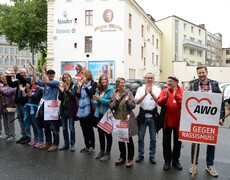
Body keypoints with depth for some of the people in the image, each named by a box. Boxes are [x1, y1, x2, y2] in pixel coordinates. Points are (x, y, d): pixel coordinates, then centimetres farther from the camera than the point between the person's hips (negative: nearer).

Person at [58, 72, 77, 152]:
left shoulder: (73, 86, -3)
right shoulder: (62, 86, 7)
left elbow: (73, 96, -17)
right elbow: (60, 98, 0)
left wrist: (67, 90, -33)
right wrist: (61, 91, -19)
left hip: (71, 109, -5)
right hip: (63, 109, 5)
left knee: (71, 128, -1)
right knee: (64, 128, 11)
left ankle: (72, 144, 9)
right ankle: (66, 144, 22)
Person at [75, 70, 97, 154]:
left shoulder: (93, 83, -3)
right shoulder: (81, 84, 11)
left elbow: (91, 93, -16)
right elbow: (77, 95, 3)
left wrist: (84, 85, -21)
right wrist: (79, 86, -11)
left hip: (89, 109, -5)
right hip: (81, 109, 5)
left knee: (89, 128, 0)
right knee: (84, 128, 11)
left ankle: (92, 146, 12)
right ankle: (87, 146, 23)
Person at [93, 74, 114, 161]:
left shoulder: (111, 89, -9)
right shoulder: (98, 90, 9)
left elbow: (110, 101, -18)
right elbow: (95, 102, 10)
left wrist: (100, 99, -19)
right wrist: (96, 101, -12)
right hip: (99, 114, 6)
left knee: (108, 133, 4)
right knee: (100, 133, 15)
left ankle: (107, 153, 15)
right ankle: (102, 151, 30)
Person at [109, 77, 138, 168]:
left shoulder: (129, 93, -4)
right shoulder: (113, 95, 4)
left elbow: (133, 106, -8)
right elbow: (111, 107, -2)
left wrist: (127, 100, -24)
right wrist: (116, 100, -15)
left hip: (128, 119, -3)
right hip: (118, 120, 3)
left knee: (129, 139, 4)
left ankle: (130, 159, 17)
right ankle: (122, 157, 30)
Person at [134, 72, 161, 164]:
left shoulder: (157, 89, 0)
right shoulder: (140, 89, 0)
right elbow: (136, 102, -11)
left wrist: (152, 94, -26)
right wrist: (145, 94, -24)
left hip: (153, 116, 0)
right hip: (143, 115, 0)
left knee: (153, 137, 8)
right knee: (140, 137, 8)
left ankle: (152, 155, 21)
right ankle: (140, 154, 22)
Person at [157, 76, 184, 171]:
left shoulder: (182, 91, -3)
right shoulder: (164, 91, 1)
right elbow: (159, 102, -12)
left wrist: (176, 96, -29)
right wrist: (166, 97, -29)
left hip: (178, 121, 0)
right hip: (167, 120, 1)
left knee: (177, 142, 13)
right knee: (166, 142, 7)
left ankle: (176, 160, 28)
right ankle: (167, 161, 20)